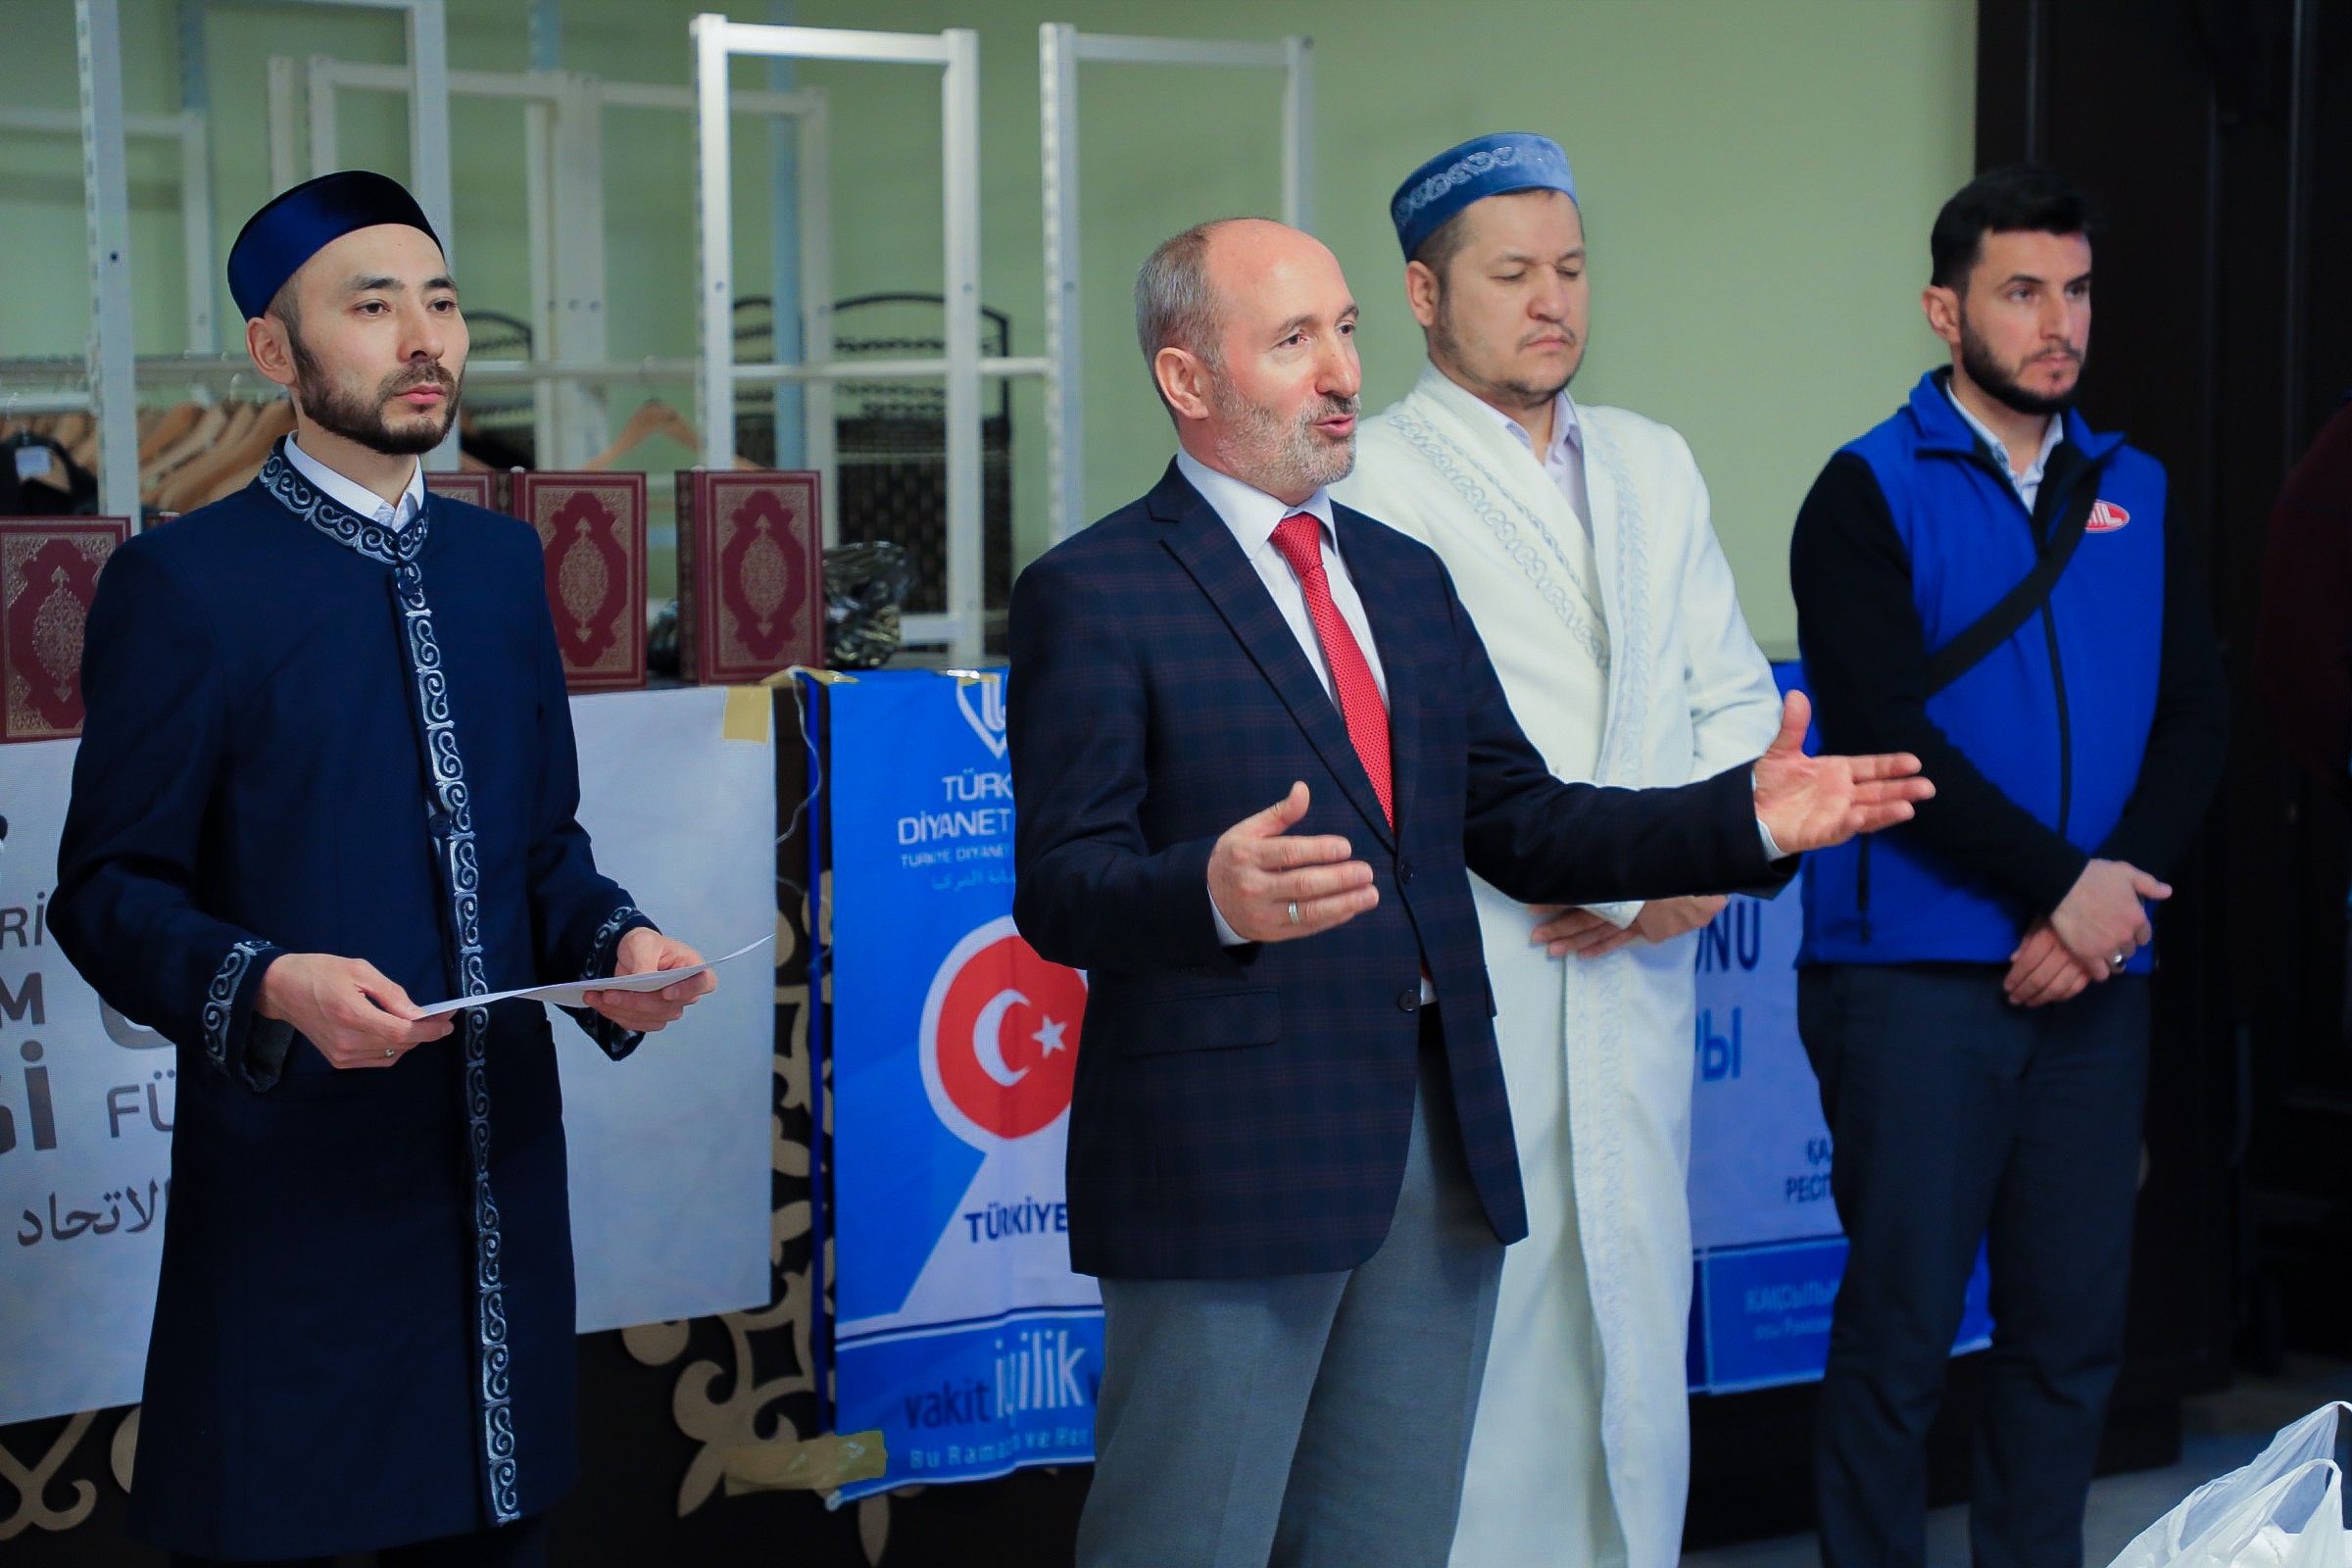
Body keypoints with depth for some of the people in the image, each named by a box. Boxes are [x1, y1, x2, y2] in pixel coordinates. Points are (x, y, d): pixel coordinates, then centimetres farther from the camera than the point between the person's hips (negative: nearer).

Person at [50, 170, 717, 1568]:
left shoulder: (503, 562, 12)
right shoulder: (183, 582, -7)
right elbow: (108, 890, -7)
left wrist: (614, 942, -3)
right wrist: (271, 987, -24)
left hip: (502, 1178, 5)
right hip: (292, 1190, -5)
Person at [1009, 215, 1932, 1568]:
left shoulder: (1408, 578, 16)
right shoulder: (1091, 595, -6)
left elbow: (1520, 824, 15)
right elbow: (1062, 888, -15)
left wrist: (1745, 818, 3)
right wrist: (1214, 897, -36)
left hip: (1445, 1144, 7)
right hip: (1228, 1147, -7)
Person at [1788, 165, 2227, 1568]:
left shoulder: (2132, 490, 13)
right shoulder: (1870, 492, -2)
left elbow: (2194, 714, 7)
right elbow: (1884, 725, -12)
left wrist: (2114, 890, -8)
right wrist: (2061, 882, -14)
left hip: (2094, 973, 5)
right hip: (1916, 971, -5)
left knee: (2076, 1321, 9)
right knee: (1901, 1325, 0)